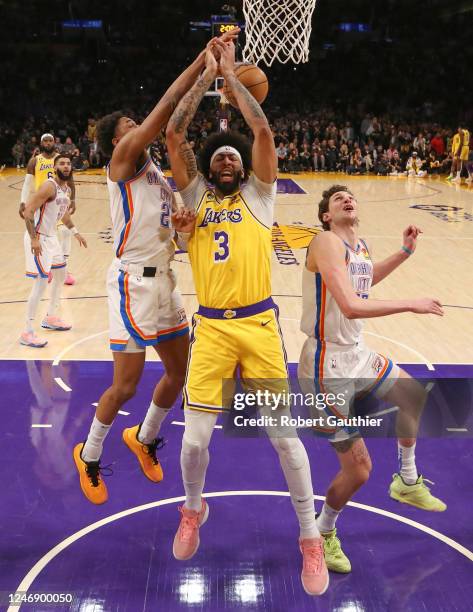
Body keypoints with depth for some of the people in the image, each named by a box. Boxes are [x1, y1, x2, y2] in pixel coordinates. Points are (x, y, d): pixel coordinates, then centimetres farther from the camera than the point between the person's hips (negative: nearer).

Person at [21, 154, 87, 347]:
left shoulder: (67, 189, 8)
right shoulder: (49, 186, -20)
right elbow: (28, 211, -24)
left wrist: (75, 232, 26)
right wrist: (34, 239, -29)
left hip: (51, 237, 10)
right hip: (38, 238, -10)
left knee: (60, 276, 21)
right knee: (41, 283, -12)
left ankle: (51, 318, 39)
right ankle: (27, 333, -5)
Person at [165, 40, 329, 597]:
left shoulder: (258, 194, 11)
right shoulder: (195, 195, 14)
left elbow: (263, 130, -1)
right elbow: (172, 134, 5)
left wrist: (230, 74, 8)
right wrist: (206, 75, 8)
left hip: (259, 323, -1)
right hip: (210, 327, 1)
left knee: (284, 435, 0)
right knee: (195, 437, -2)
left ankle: (309, 537, 20)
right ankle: (193, 510, 31)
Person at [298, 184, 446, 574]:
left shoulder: (361, 246, 7)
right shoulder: (327, 242, -21)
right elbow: (351, 306, -33)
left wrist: (405, 252, 22)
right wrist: (411, 305, -22)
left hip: (357, 355, 9)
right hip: (329, 367, -9)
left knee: (414, 395, 24)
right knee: (359, 469, -3)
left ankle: (408, 483, 44)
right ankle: (321, 534, 26)